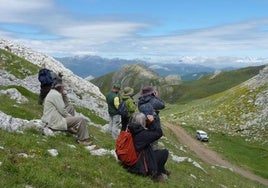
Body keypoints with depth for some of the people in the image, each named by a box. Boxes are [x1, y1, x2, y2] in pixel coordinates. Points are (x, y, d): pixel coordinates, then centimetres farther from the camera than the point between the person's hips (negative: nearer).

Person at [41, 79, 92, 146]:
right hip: (56, 122, -11)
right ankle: (83, 140, -2)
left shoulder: (52, 93, 17)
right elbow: (62, 111, -19)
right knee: (81, 120, -16)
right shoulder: (56, 95, -16)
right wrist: (71, 116, -3)